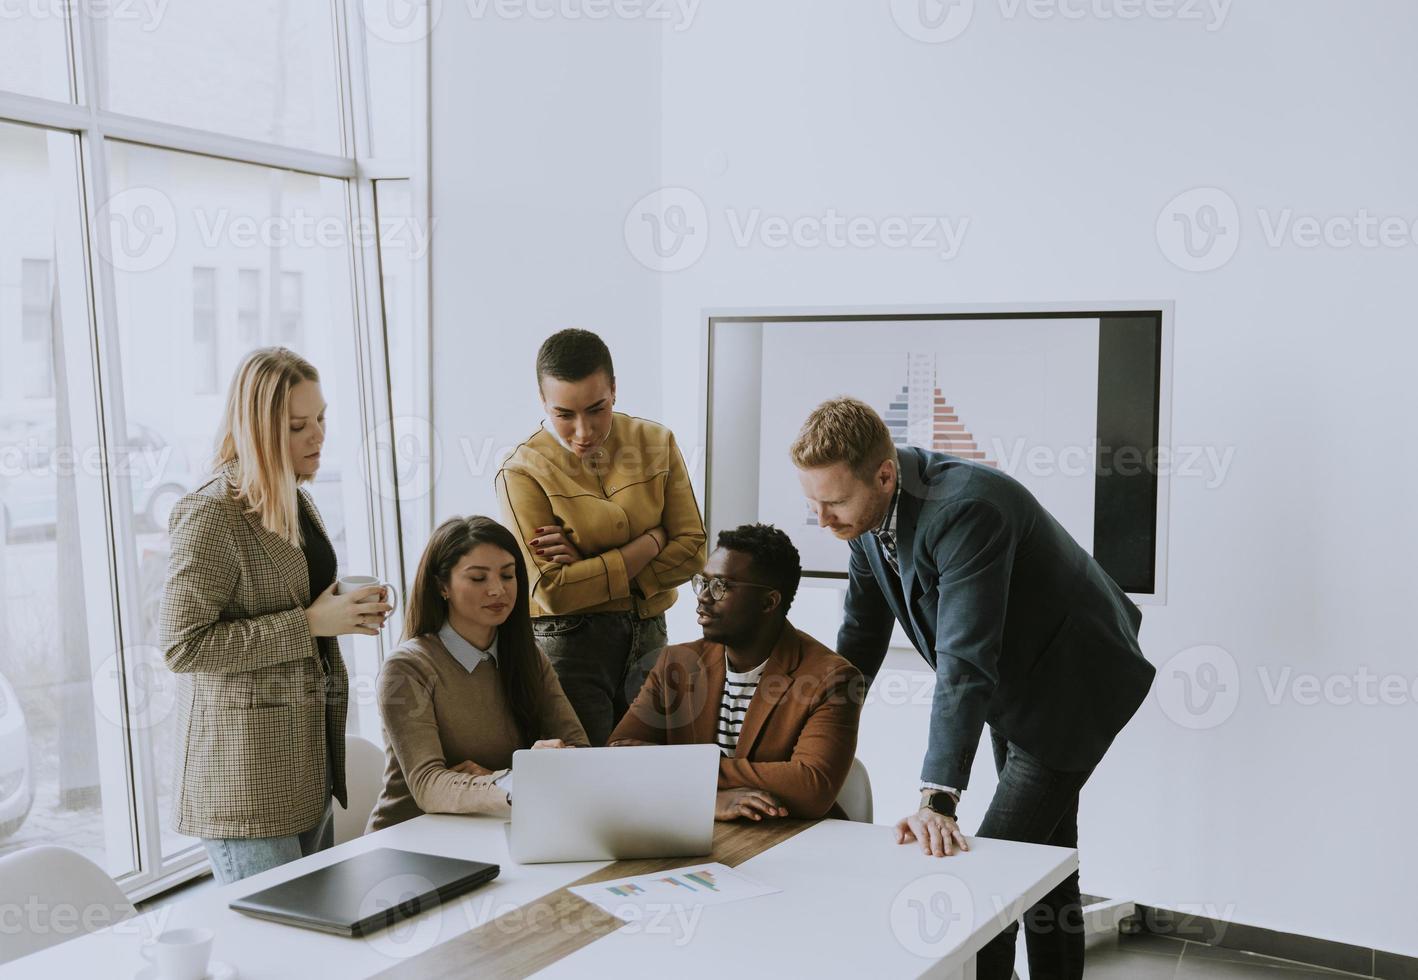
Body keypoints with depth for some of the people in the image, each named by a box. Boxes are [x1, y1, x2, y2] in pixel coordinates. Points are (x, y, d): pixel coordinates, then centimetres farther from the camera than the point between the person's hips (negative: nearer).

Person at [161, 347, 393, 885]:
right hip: (246, 770, -9)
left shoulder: (295, 502, 12)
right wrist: (308, 624, -21)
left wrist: (347, 611, 5)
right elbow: (183, 647, -19)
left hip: (310, 755, 9)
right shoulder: (210, 515, -16)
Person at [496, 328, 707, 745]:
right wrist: (650, 542, -13)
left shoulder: (657, 443, 2)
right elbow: (553, 591, -18)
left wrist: (594, 569, -13)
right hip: (569, 644, -4)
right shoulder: (523, 472, -11)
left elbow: (693, 551, -2)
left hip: (649, 637, 4)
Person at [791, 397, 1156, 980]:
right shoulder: (867, 514, -9)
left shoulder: (965, 508, -35)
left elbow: (965, 663, -40)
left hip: (1072, 682, -8)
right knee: (1044, 859, 19)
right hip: (1016, 686, 8)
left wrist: (937, 801, -43)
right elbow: (860, 640, 3)